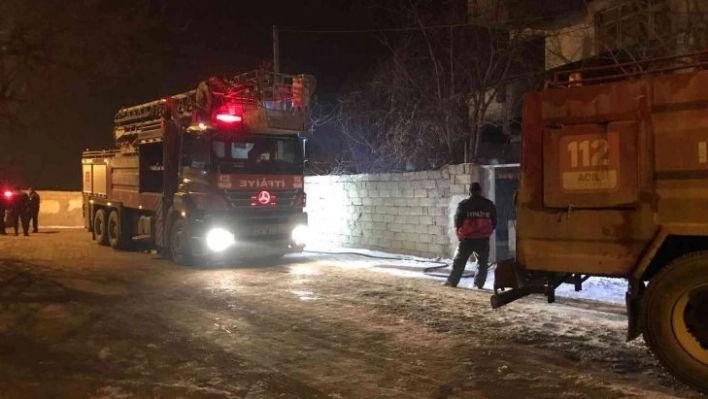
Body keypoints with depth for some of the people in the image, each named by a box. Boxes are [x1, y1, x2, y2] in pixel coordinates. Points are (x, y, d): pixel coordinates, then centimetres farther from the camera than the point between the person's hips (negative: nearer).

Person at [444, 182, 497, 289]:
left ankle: (452, 281, 8)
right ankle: (478, 284, 8)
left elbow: (457, 220, -4)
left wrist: (459, 232, 13)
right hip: (483, 239, 2)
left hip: (467, 238, -2)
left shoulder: (463, 204, -6)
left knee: (459, 261, 9)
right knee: (482, 262, 12)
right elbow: (494, 222, 8)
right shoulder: (489, 205, 4)